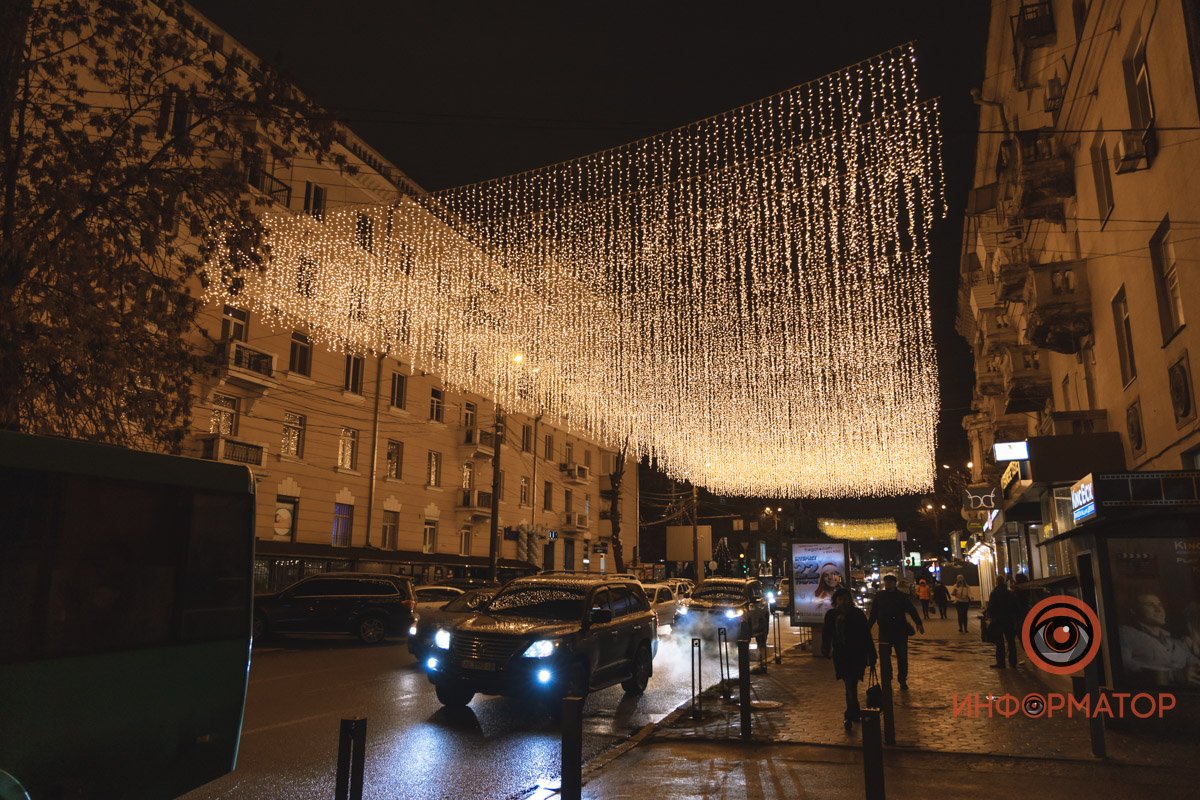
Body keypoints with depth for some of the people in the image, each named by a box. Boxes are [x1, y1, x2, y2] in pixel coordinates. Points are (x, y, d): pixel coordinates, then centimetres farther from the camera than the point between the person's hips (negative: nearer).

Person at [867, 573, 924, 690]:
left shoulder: (902, 596, -1)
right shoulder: (879, 596, 3)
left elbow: (912, 610, -5)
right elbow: (873, 614, 9)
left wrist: (918, 623, -17)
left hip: (900, 632, -1)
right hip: (884, 632, 1)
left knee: (902, 657, 4)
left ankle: (903, 681, 17)